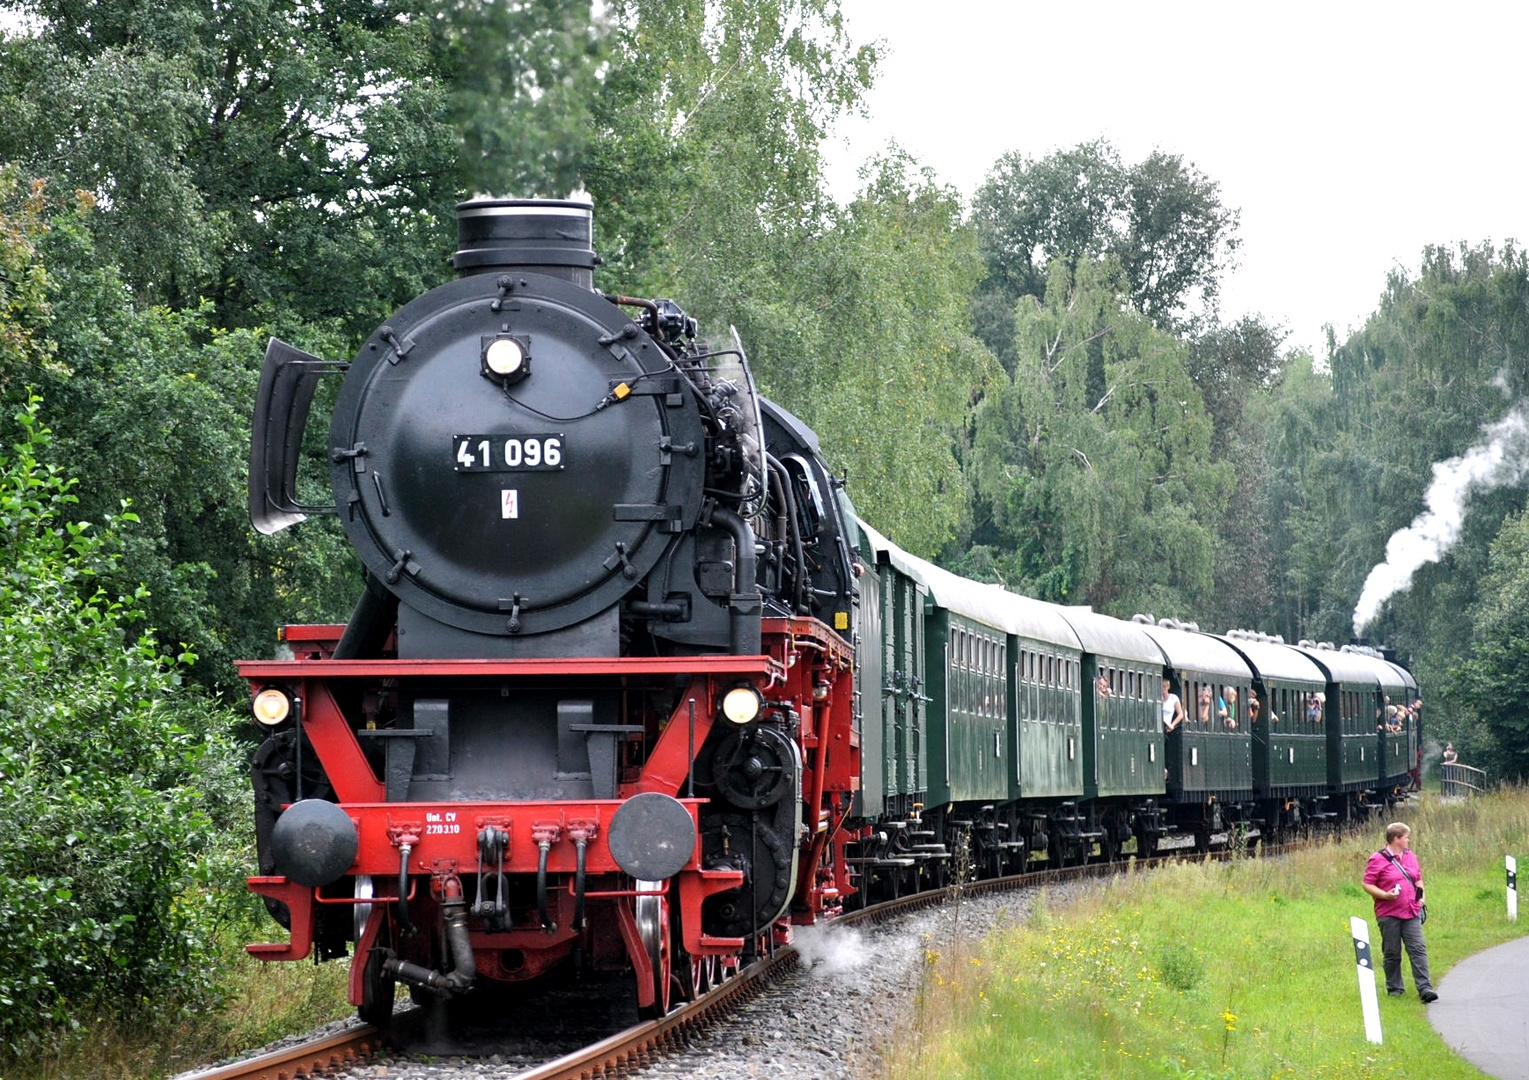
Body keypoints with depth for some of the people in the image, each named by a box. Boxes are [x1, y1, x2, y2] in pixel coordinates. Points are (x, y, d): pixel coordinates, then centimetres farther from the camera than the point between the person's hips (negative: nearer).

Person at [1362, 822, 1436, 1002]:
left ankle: (1424, 988, -9)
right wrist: (1385, 895, -20)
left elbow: (1418, 879, 25)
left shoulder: (1410, 857, 14)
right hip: (1388, 913, -4)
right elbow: (1367, 884, -7)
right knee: (1392, 953, 4)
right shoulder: (1378, 859, -6)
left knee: (1418, 949, -5)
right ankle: (1394, 988, 17)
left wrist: (1421, 896, 9)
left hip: (1411, 913, 4)